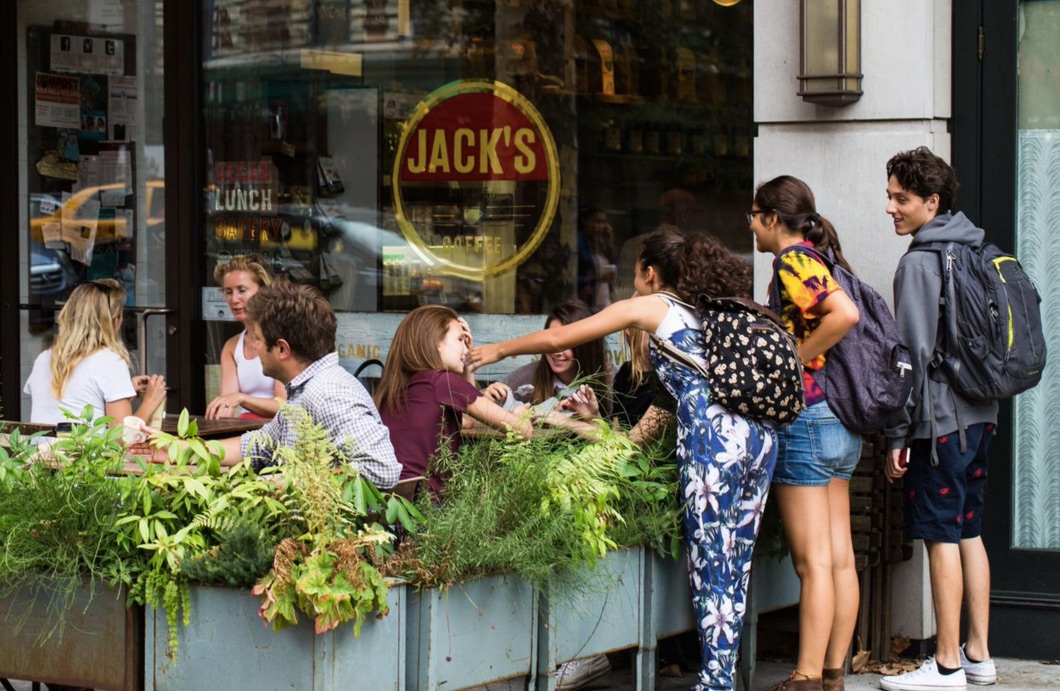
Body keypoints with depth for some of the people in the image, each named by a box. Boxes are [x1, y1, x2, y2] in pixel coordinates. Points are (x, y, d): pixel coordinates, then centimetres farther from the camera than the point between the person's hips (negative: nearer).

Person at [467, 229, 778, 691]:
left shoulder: (650, 306, 10)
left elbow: (556, 339, 14)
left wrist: (498, 351, 29)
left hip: (715, 441, -7)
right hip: (760, 434, 7)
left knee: (712, 570, -4)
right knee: (736, 567, 9)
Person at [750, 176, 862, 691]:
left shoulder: (792, 261, -11)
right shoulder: (823, 258, 16)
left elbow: (845, 314, -26)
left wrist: (797, 356, -16)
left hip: (806, 416, -9)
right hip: (843, 420, 9)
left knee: (813, 562, -7)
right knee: (840, 558, 9)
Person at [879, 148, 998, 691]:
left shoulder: (918, 263, -13)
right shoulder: (978, 252, 12)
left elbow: (914, 355, -16)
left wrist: (898, 434, -11)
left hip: (940, 420, -9)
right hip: (979, 415, 9)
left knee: (941, 537, -4)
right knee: (969, 532, 14)